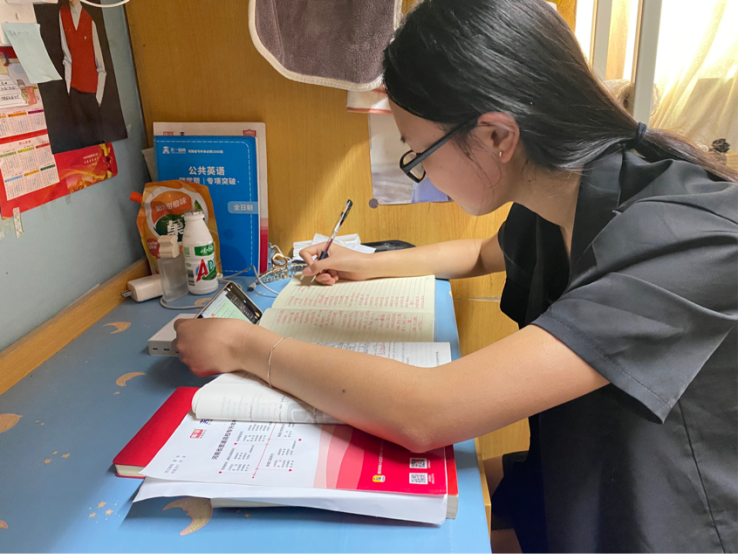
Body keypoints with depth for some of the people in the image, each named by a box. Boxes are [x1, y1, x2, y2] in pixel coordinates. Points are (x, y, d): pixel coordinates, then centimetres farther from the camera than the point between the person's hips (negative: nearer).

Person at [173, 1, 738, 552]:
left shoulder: (689, 235, -33)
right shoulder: (557, 198, -6)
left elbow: (427, 414, -37)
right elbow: (487, 254, 20)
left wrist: (246, 345, -24)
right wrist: (370, 265, 14)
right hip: (574, 481, 6)